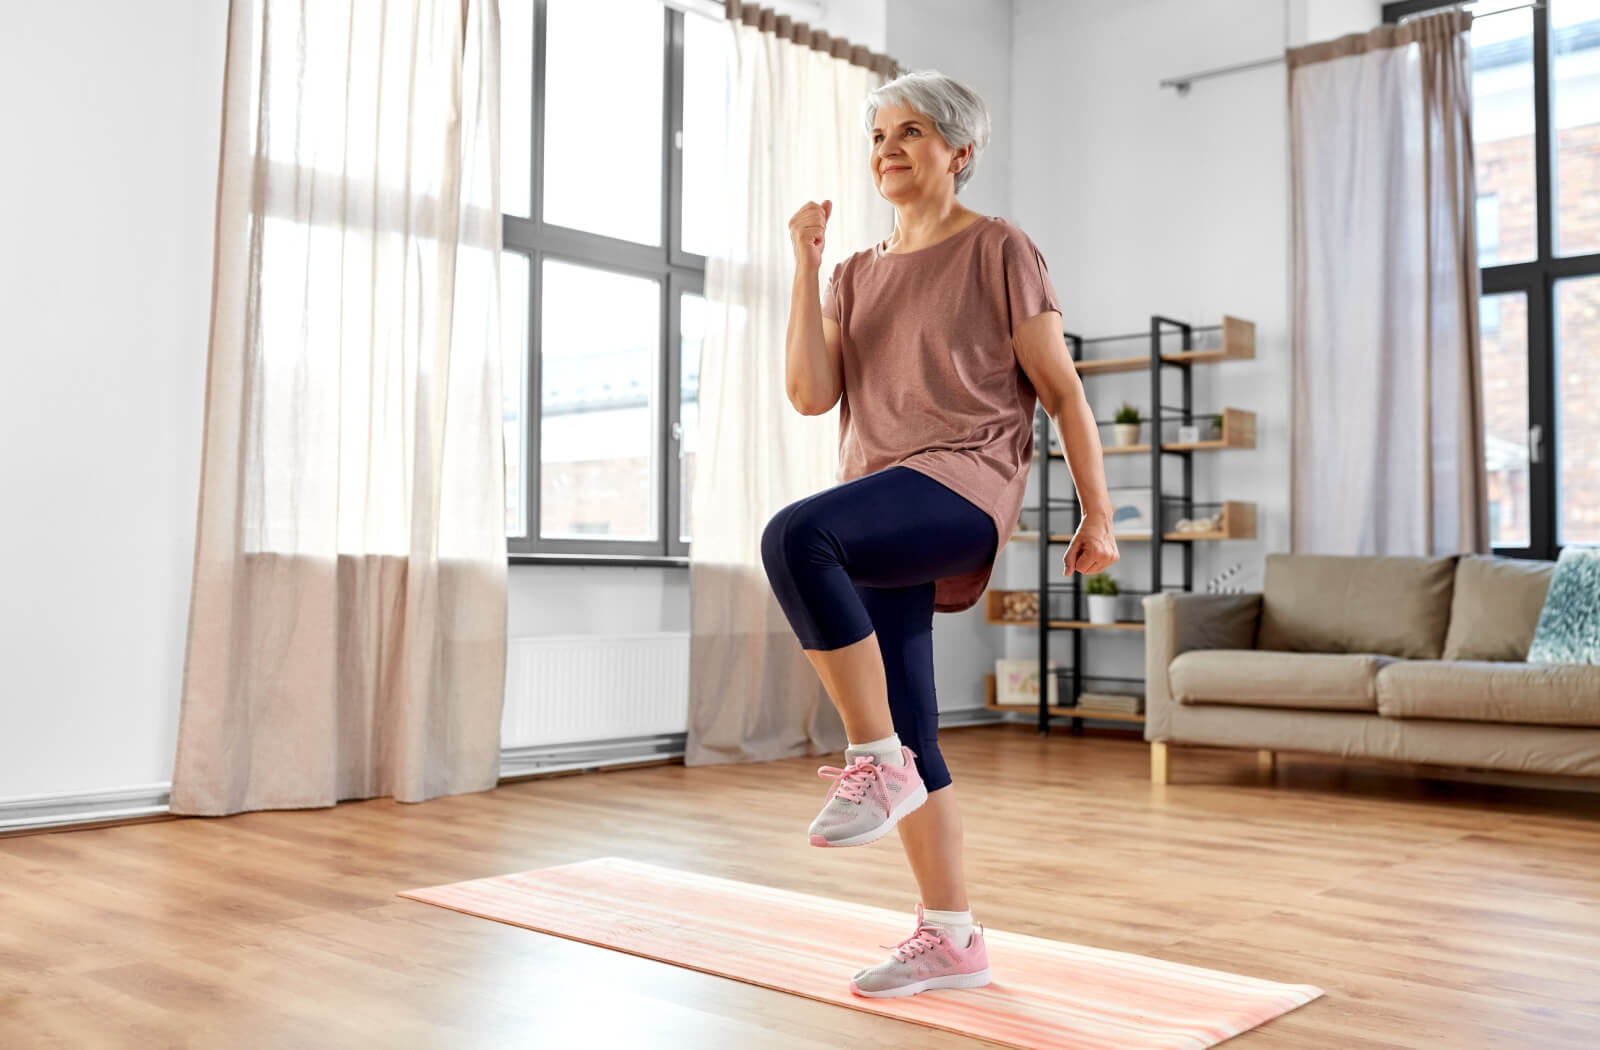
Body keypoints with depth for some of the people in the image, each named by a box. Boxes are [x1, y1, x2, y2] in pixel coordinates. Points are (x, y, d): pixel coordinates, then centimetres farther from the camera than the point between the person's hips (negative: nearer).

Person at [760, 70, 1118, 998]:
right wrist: (806, 265, 2)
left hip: (963, 486, -6)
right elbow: (812, 394, 6)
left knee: (794, 535, -35)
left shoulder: (998, 250, 5)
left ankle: (877, 762, -24)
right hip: (879, 520, 7)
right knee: (905, 739, 5)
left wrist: (1098, 514, -2)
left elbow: (1062, 389, 2)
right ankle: (951, 940, 16)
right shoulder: (858, 277, 20)